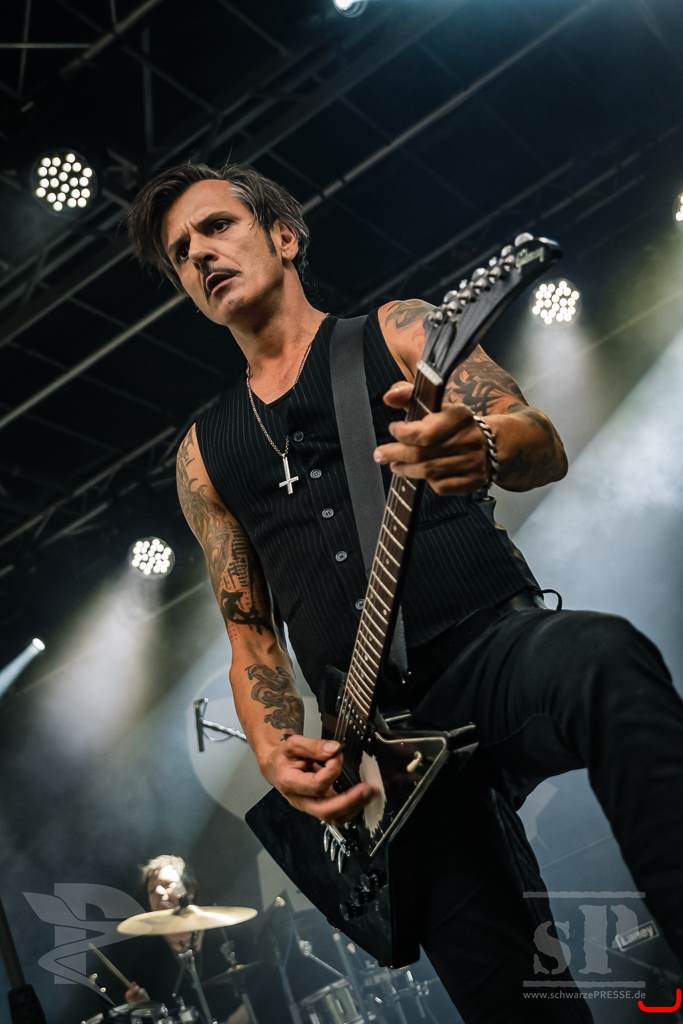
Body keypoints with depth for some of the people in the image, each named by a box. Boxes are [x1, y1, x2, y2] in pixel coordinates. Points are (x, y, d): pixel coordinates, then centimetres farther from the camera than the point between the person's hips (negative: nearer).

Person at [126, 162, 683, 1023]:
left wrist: (482, 447, -28)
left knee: (605, 662, -38)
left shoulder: (400, 330, 11)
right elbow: (248, 630, 19)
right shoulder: (205, 454, 20)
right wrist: (276, 751, -1)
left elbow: (544, 447, -3)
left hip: (500, 646, -3)